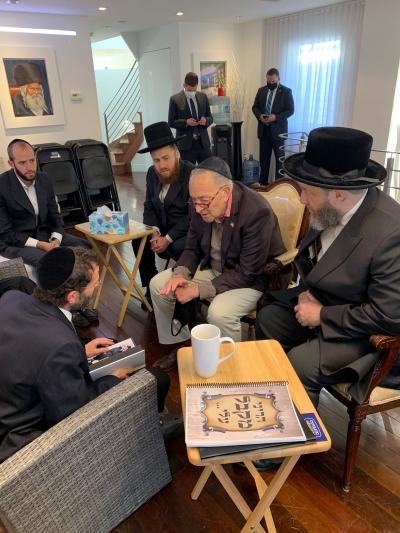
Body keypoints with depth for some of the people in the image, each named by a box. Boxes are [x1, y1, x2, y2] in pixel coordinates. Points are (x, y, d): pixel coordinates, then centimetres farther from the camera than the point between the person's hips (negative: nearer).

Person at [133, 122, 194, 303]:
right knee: (138, 240, -12)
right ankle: (151, 286, 4)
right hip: (164, 227, 7)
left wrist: (168, 238, -22)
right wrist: (155, 232, -12)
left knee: (179, 248, -33)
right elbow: (149, 207, 6)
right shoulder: (152, 173, 1)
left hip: (190, 230, -6)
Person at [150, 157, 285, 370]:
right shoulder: (202, 207, -10)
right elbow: (192, 248, 5)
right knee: (158, 285, -1)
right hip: (213, 268, 7)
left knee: (219, 313, -34)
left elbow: (247, 273, -26)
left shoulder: (257, 212, -30)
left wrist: (199, 289, -27)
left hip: (253, 279, -6)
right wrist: (180, 274, -17)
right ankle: (179, 345, 17)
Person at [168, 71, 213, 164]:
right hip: (186, 144, -3)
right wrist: (186, 122, -17)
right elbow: (171, 122, -1)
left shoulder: (203, 97, 10)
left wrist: (206, 120, -9)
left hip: (203, 142, 3)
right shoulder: (175, 99, -1)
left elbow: (210, 117, 15)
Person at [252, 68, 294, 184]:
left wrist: (276, 117, -21)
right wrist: (259, 115, -11)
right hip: (263, 129, 4)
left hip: (277, 129, -4)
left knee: (279, 158, 4)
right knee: (264, 158, 10)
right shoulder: (261, 90, 9)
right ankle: (262, 183, 19)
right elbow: (255, 107, 11)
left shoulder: (286, 91, -4)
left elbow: (290, 110, -8)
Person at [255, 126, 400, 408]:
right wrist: (306, 292, -7)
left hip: (364, 332, -8)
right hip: (323, 301, 8)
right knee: (267, 318, 4)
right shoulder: (331, 211, -9)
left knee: (298, 365, -22)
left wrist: (321, 315, -20)